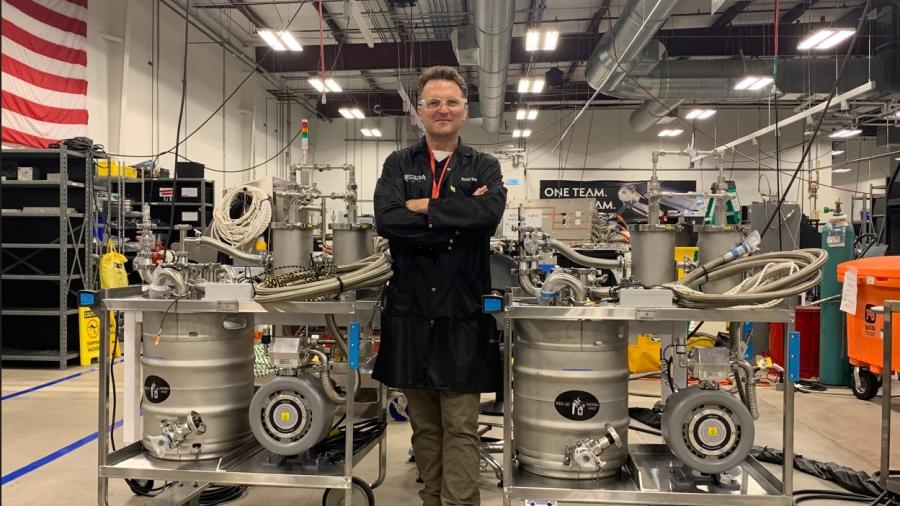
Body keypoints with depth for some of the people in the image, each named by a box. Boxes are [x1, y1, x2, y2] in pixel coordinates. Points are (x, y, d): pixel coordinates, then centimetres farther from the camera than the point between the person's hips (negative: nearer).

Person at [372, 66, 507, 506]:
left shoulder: (484, 167, 7)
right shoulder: (398, 165, 9)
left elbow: (489, 213, -15)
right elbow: (385, 219, -10)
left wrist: (423, 207, -10)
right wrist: (456, 219, -13)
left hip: (463, 314, -1)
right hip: (410, 311, 2)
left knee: (460, 427, 2)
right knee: (423, 424, 14)